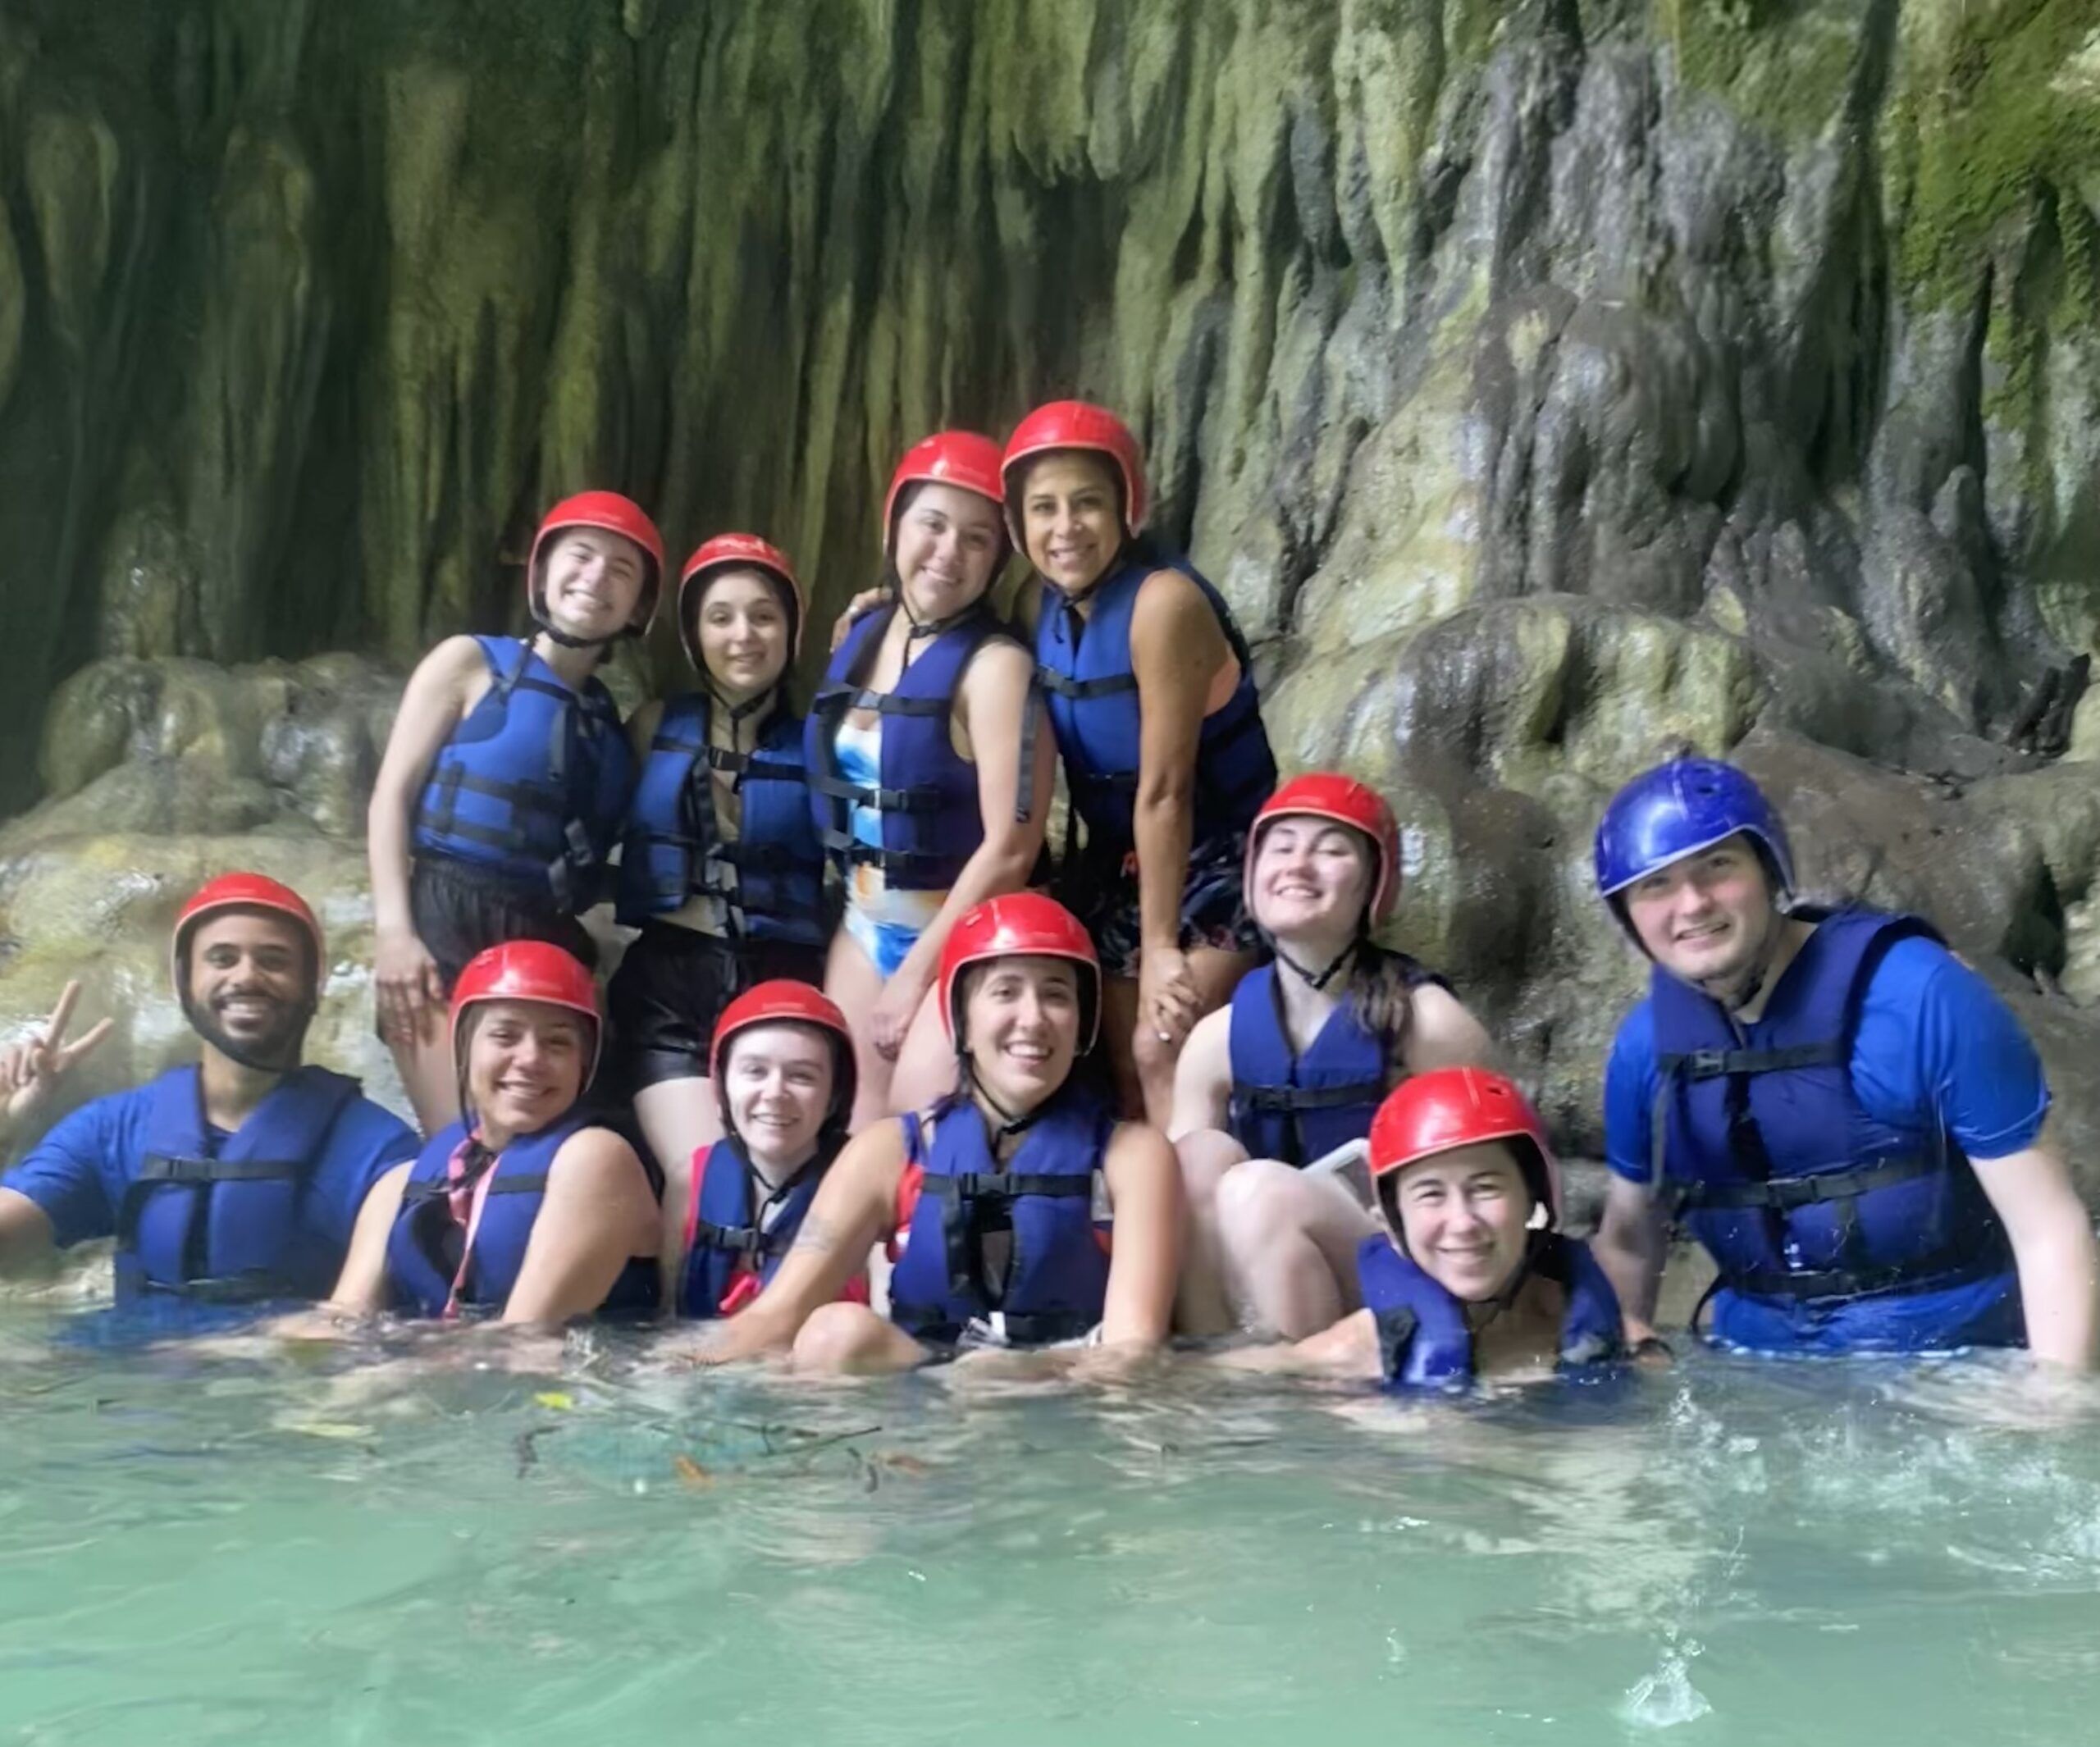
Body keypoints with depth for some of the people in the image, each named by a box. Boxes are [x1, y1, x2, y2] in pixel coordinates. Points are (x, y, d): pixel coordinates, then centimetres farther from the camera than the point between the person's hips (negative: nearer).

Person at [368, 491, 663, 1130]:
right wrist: (392, 928, -10)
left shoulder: (617, 717, 18)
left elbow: (610, 857, 12)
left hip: (549, 943, 4)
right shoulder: (471, 662, 9)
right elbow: (393, 793, 1)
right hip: (446, 923, -4)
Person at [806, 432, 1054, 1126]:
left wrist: (916, 972, -14)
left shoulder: (994, 665, -15)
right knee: (852, 1134, 4)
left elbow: (1010, 847, -19)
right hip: (864, 925, 6)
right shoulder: (859, 639, 6)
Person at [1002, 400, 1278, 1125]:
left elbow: (1164, 791, -24)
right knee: (1125, 1069, 9)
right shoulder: (1046, 609, -2)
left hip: (1218, 863, -7)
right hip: (1118, 866, 7)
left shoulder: (1163, 603, -25)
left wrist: (1161, 944, -21)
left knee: (1165, 1056, -16)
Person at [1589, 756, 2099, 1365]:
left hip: (1951, 1362, -3)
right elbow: (1628, 1237, 11)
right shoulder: (1645, 1043, -4)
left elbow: (2050, 1228, -14)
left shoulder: (1921, 994, -17)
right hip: (1759, 1367, 3)